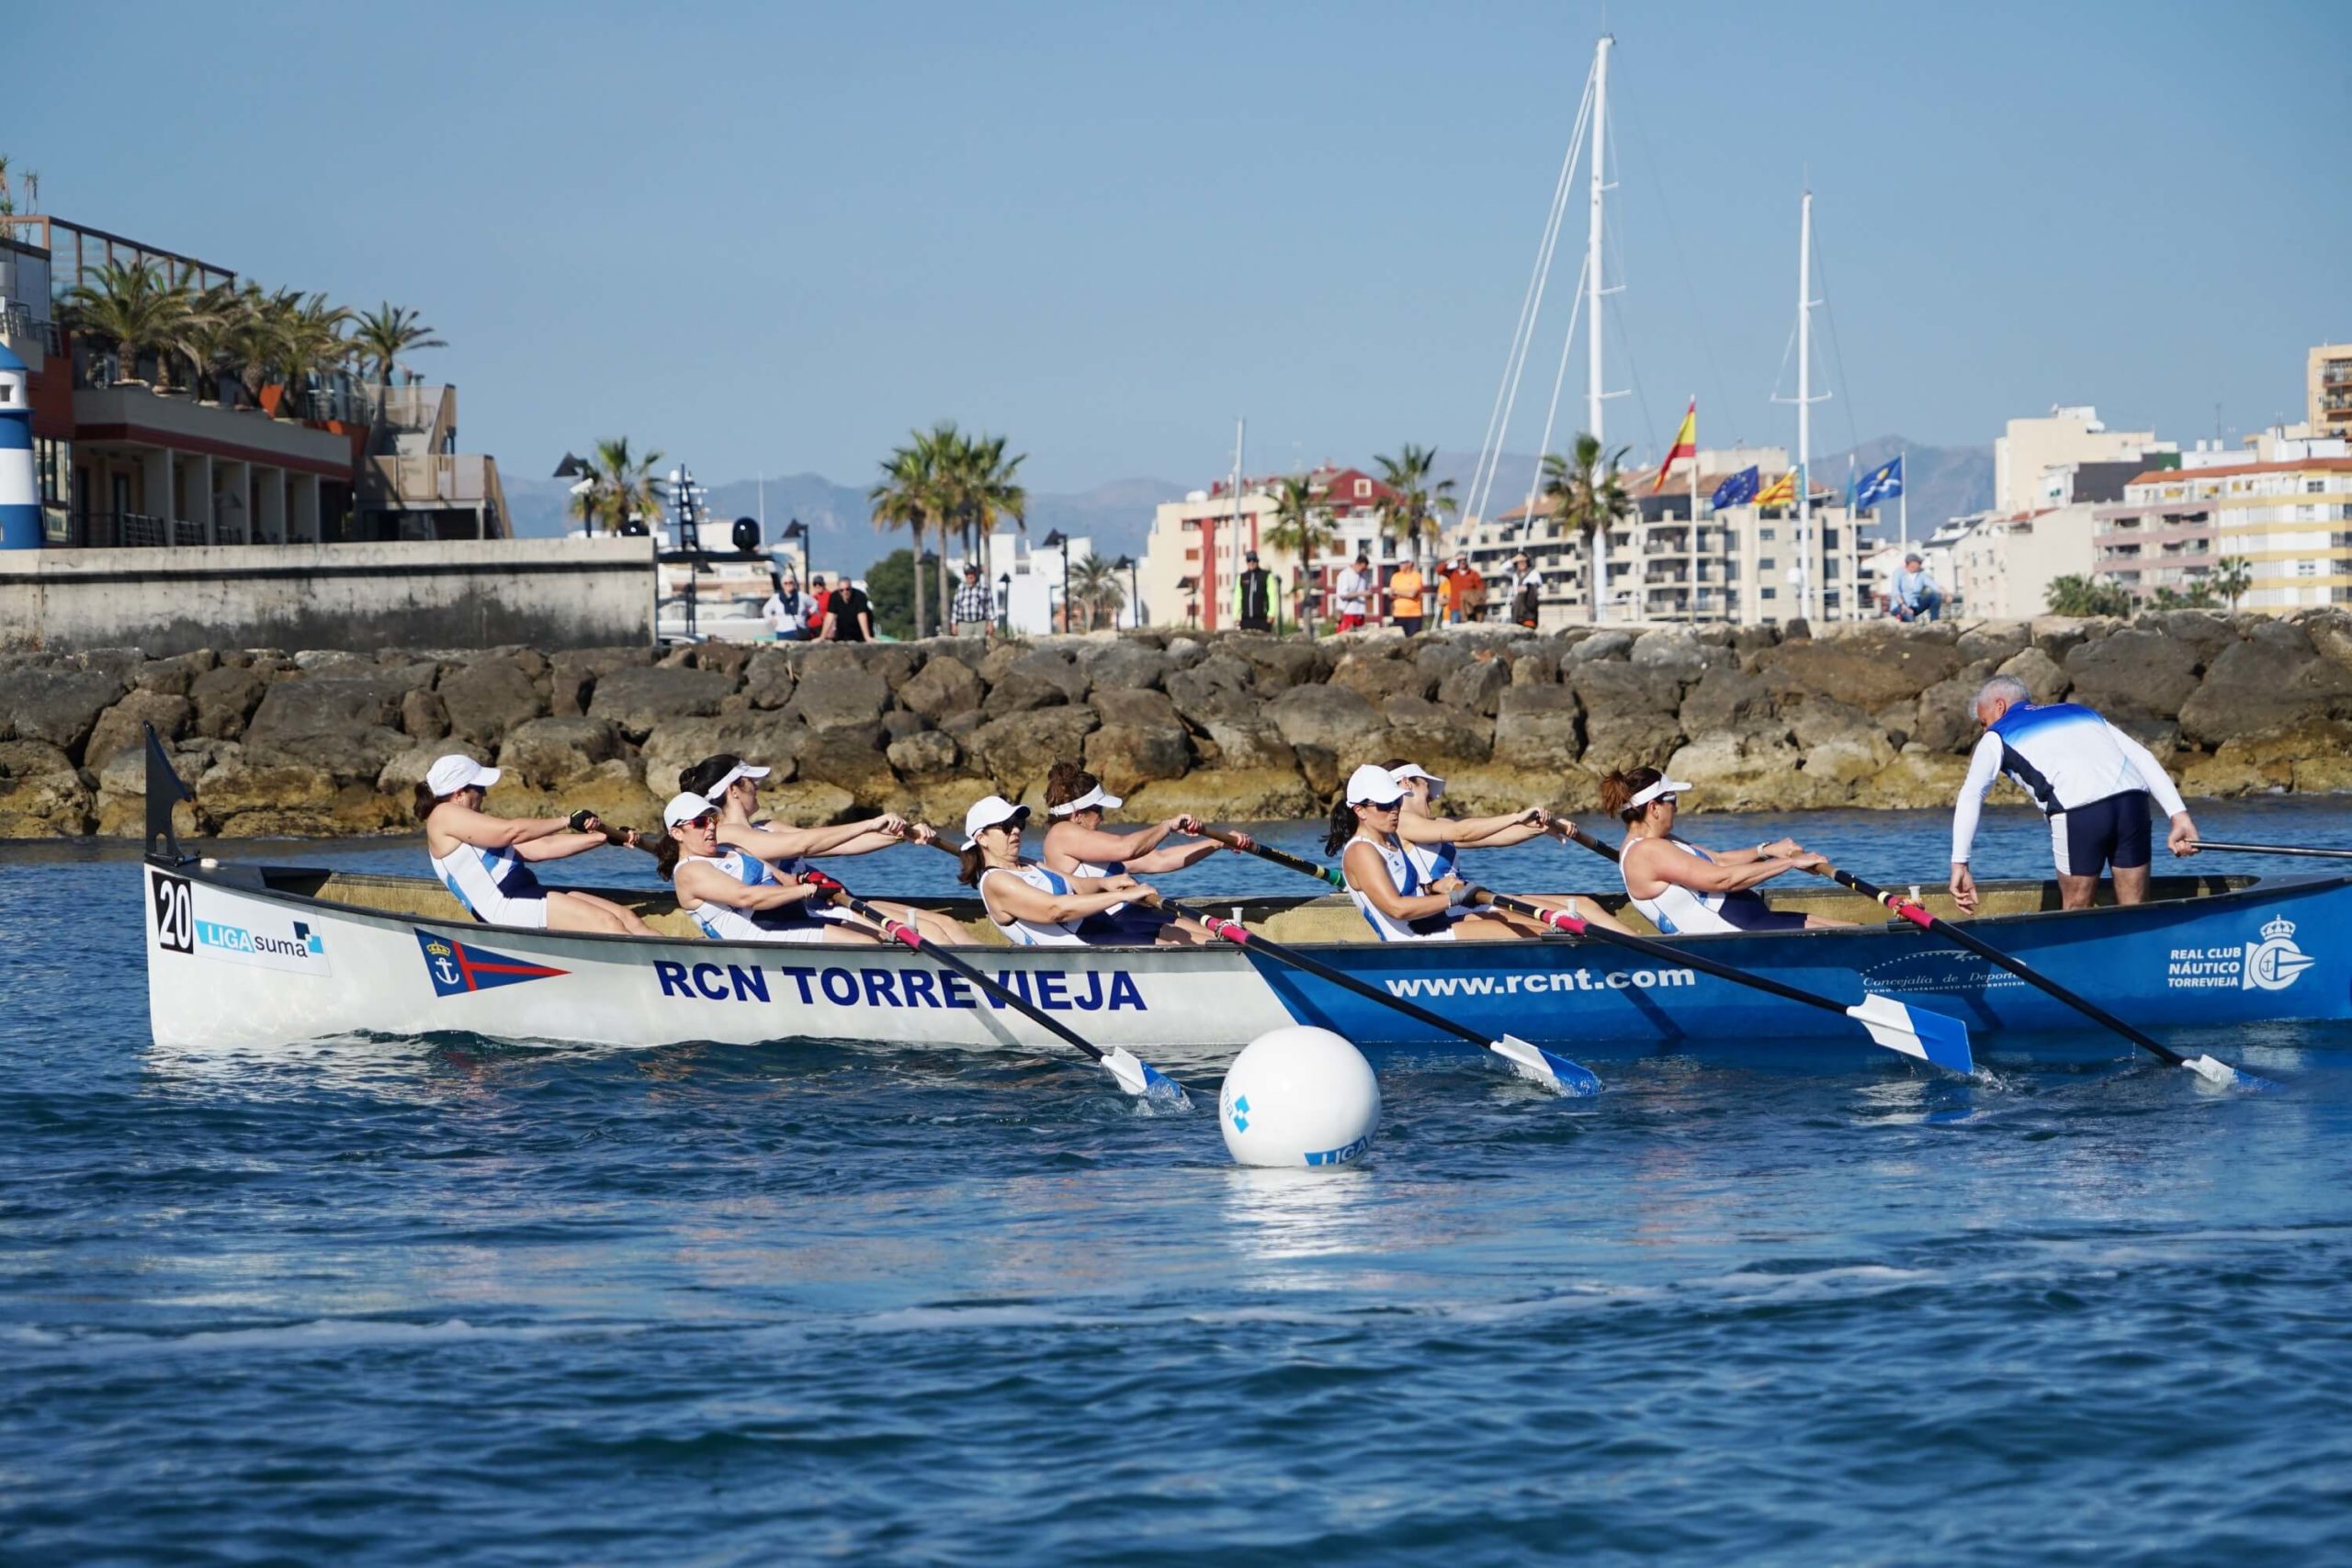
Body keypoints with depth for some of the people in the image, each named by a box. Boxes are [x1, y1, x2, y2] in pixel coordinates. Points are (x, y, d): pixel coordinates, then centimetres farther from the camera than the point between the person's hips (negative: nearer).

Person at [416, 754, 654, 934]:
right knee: (606, 922, -22)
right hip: (504, 907, -10)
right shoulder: (444, 816, -3)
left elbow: (539, 848, 20)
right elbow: (512, 831, -13)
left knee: (626, 917, -4)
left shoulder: (474, 822, 27)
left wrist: (604, 837, 14)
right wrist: (568, 821, -6)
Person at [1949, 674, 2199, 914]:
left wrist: (1959, 864, 6)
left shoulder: (1997, 737, 22)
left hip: (2077, 810, -4)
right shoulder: (2079, 711, 34)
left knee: (2076, 910, 10)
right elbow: (2142, 757, 23)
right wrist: (2179, 815, 16)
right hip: (2133, 800, 4)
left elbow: (1970, 797, 9)